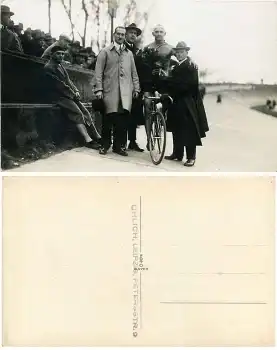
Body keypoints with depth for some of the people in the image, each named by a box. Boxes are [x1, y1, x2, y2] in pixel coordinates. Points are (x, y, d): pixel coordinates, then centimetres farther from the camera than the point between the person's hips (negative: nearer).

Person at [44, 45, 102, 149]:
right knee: (78, 113, -23)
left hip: (69, 95, 9)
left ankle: (97, 137, -5)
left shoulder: (60, 65, 18)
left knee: (85, 112, -4)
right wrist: (73, 94, -11)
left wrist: (76, 91, 1)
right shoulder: (49, 67, -10)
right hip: (60, 97, -9)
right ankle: (88, 140, -27)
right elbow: (59, 85, -15)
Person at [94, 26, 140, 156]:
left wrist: (136, 88, 10)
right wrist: (99, 89, -7)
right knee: (108, 118, -2)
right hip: (110, 90, -3)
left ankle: (119, 145, 7)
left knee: (123, 118, -4)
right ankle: (105, 145, 11)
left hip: (125, 91, 3)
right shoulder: (105, 52, 8)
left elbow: (134, 73, 19)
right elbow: (98, 71, 2)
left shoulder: (129, 53, 21)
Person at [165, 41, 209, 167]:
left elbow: (187, 85, -18)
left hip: (187, 104, -8)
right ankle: (177, 153, 22)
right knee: (176, 130, 12)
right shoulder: (177, 67, 16)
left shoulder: (191, 66, -8)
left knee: (189, 131, -4)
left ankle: (191, 157, 2)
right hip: (176, 102, 8)